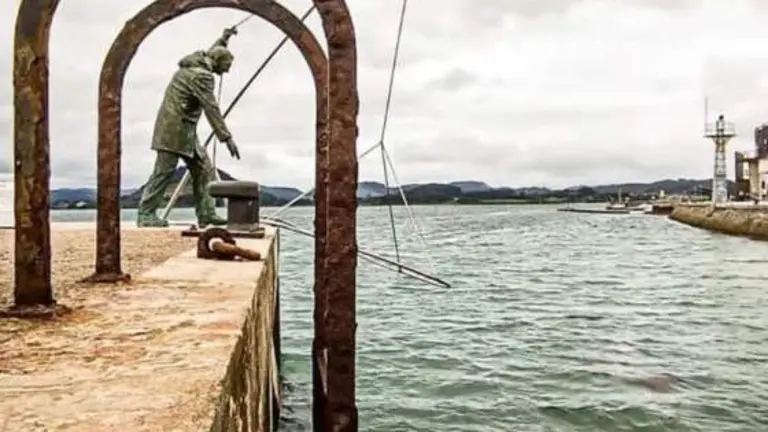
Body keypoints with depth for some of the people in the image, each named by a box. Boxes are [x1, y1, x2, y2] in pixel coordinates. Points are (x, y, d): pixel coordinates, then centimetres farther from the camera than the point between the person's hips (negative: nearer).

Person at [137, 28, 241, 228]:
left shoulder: (197, 63, 12)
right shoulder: (201, 75, -17)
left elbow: (211, 54, 39)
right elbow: (211, 108, -23)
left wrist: (223, 39, 42)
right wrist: (226, 137, -24)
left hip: (186, 129, 10)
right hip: (174, 126, -10)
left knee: (203, 169, 6)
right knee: (164, 171, -6)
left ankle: (206, 213, 6)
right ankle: (145, 214, 1)